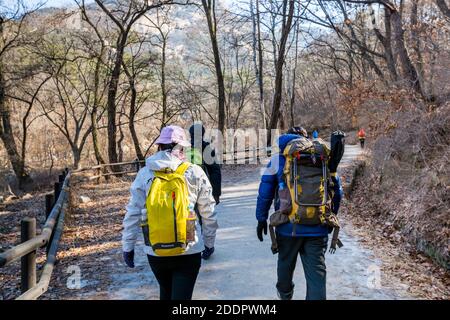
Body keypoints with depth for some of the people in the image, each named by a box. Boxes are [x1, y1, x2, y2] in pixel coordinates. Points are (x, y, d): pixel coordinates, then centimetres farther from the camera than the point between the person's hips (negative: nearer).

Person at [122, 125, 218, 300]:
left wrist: (128, 246, 8)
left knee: (166, 293, 26)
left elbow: (132, 213, -2)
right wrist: (209, 242, 14)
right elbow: (208, 213, 0)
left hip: (155, 252, 3)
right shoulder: (194, 173, -6)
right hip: (188, 252, -3)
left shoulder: (144, 174, -3)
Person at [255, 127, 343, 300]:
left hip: (288, 226, 0)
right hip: (317, 229, 1)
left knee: (285, 262, 22)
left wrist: (261, 218, 7)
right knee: (316, 270, 5)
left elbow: (265, 192, -1)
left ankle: (285, 294, 46)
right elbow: (337, 192, 9)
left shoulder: (278, 159, -2)